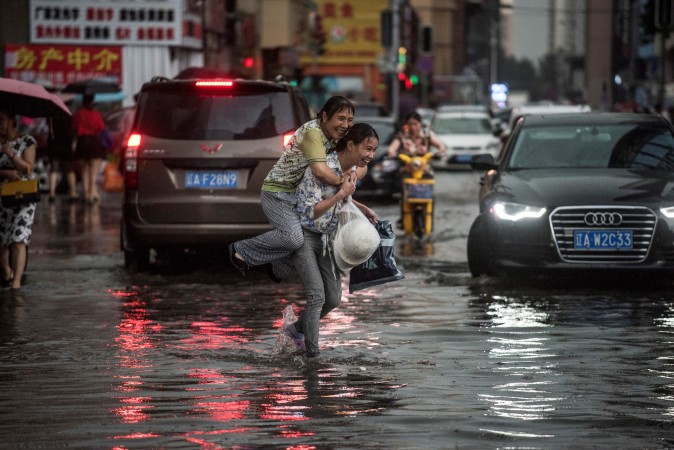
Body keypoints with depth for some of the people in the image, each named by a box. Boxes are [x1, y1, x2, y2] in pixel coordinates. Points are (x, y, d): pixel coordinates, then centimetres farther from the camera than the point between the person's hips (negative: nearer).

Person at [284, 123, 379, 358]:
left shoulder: (352, 169, 1)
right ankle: (312, 353, -12)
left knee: (333, 298, 8)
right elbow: (311, 211, -26)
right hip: (304, 235, -8)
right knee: (317, 295, -17)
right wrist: (342, 193, -26)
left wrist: (363, 209, 9)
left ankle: (297, 328, 30)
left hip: (327, 238, 8)